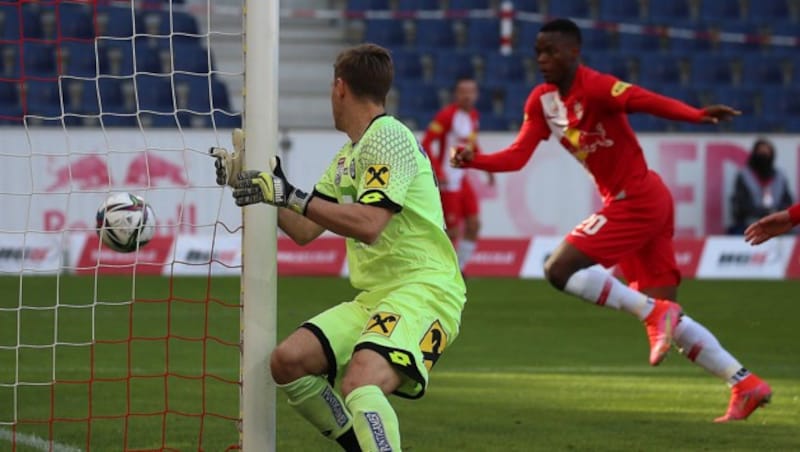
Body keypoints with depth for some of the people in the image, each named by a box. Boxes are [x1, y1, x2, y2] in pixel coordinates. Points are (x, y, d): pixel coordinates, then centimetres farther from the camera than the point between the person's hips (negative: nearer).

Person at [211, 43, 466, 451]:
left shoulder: (388, 137, -11)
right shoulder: (347, 157, 19)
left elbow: (368, 225, -24)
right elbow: (304, 231, 24)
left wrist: (290, 195, -24)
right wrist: (249, 181, 21)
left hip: (424, 291, -10)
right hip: (372, 296, 10)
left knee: (360, 384, -33)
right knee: (287, 360, -7)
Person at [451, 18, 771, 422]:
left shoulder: (595, 87, -18)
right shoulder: (542, 101, 8)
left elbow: (646, 101, -34)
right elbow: (517, 156, 6)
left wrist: (697, 115, -51)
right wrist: (473, 160, -12)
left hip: (637, 201, -9)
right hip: (624, 202, 9)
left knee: (559, 270, -15)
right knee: (667, 321, 8)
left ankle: (655, 312, -14)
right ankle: (745, 385, 10)